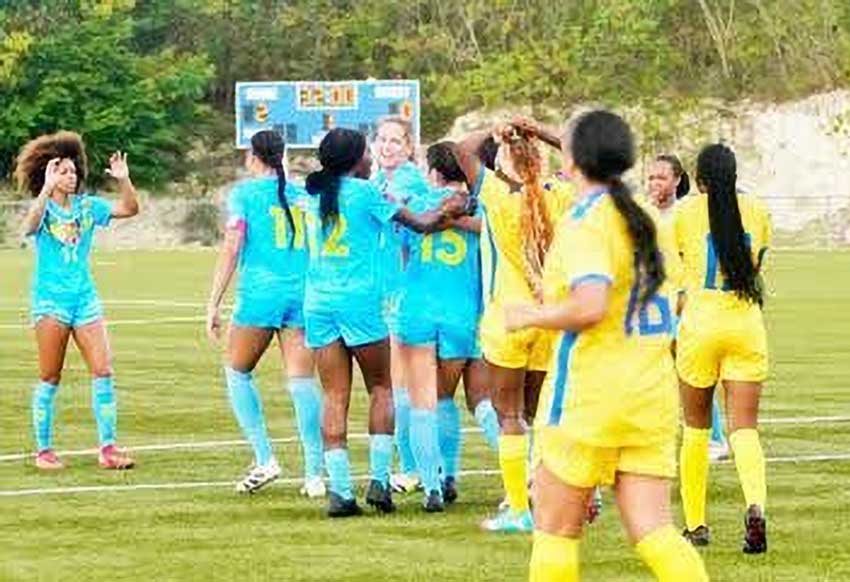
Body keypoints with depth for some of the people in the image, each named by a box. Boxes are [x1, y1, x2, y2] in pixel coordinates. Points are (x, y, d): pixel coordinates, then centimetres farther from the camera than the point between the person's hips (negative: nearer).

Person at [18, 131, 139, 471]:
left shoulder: (87, 206, 7)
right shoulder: (44, 208, -5)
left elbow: (129, 209, 1)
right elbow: (29, 227, -27)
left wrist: (123, 180, -15)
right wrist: (46, 190, -36)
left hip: (85, 298, 4)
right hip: (50, 299, -4)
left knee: (103, 372, -5)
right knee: (50, 379, 0)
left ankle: (107, 448, -1)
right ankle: (44, 451, 9)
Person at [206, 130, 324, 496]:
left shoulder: (245, 193, 1)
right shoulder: (302, 194, 13)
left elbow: (231, 249, -5)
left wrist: (213, 304, -3)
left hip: (260, 293, -4)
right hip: (302, 295, 4)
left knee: (237, 372, 15)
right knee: (302, 381, 1)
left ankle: (264, 459, 5)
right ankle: (314, 473, -3)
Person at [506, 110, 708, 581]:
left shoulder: (586, 221, -14)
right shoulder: (639, 216, 12)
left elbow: (590, 305, -27)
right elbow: (667, 260, 31)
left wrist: (529, 315, -12)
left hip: (590, 398, -7)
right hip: (652, 396, 7)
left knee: (555, 529, 6)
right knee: (651, 531, 1)